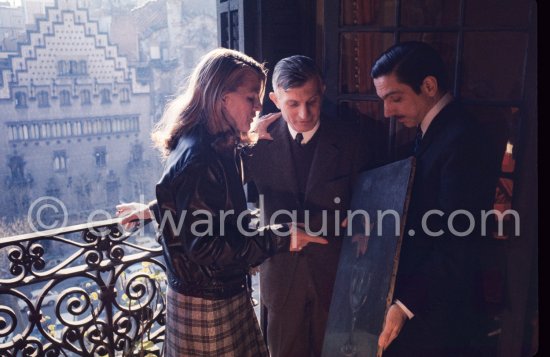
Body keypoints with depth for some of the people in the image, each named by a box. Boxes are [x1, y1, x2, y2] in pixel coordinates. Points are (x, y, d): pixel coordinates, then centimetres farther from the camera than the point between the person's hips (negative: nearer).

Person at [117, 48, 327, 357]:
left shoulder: (214, 146, 4)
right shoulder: (198, 158, -25)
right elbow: (206, 246, -26)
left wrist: (156, 210, 31)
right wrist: (280, 239, -23)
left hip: (225, 292, 9)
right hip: (206, 304, -9)